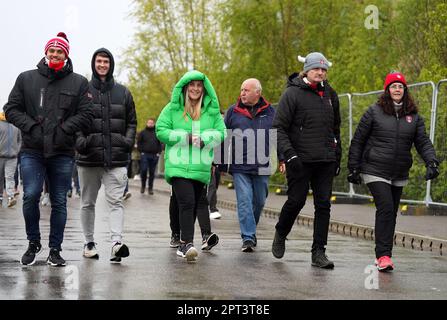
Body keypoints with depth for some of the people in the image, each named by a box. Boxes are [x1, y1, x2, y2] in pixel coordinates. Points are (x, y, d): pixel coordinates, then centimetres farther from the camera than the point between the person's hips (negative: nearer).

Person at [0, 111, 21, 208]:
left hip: (12, 157, 0)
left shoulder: (16, 126, 8)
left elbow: (19, 140, 14)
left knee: (9, 177, -4)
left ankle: (10, 197, -8)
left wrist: (16, 151, 8)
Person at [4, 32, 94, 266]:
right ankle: (33, 243, 8)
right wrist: (31, 126, -8)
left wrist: (64, 129, -11)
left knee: (59, 202, 4)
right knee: (31, 196, -12)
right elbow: (11, 109, 7)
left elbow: (85, 114, 2)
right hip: (32, 150, 0)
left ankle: (55, 250, 14)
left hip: (62, 152, 1)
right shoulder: (26, 79, 8)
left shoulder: (78, 83, 7)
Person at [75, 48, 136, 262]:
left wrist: (127, 141, 0)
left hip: (116, 158, 0)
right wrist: (80, 141, -11)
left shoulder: (123, 92, 11)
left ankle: (116, 242, -21)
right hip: (89, 158, 0)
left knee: (115, 201, -12)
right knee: (88, 203, 10)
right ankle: (89, 242, 21)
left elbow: (131, 122, 16)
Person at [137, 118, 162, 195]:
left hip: (154, 156, 2)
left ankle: (150, 188, 12)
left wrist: (158, 152, 3)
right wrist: (141, 151, -4)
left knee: (152, 172, 5)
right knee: (143, 170, -9)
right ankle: (143, 186, 8)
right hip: (145, 155, -2)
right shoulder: (143, 133, 7)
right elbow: (139, 143, 6)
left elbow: (160, 144, 14)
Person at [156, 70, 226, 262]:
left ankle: (184, 244, 22)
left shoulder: (212, 110, 10)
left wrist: (204, 139, -12)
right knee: (187, 203, -19)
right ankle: (187, 244, -25)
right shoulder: (173, 109, 3)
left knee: (193, 206, 10)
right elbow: (161, 131, -2)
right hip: (178, 166, -4)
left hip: (201, 167, 4)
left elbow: (221, 132, 6)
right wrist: (186, 137, -12)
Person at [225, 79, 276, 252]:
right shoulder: (233, 111, 5)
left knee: (259, 201, 11)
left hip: (261, 166, 1)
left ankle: (250, 231, 32)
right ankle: (248, 237, -9)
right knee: (244, 200, -9)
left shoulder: (270, 112, 6)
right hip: (239, 166, -1)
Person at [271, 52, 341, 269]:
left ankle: (319, 252, 4)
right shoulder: (293, 93, -4)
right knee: (296, 201, -2)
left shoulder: (330, 94, 14)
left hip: (326, 161, 5)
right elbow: (279, 127, -7)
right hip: (300, 160, -5)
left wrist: (337, 155, 19)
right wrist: (289, 153, -18)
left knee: (323, 205, 0)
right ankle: (280, 235, 27)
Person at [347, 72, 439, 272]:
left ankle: (383, 255, 20)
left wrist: (432, 162, -15)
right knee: (385, 209, -17)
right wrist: (353, 168, -2)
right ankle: (383, 255, -17)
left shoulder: (413, 116, 7)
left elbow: (423, 142, 3)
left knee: (391, 214, 10)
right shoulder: (374, 112, -3)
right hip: (375, 171, -5)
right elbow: (357, 141, 0)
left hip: (399, 175, 5)